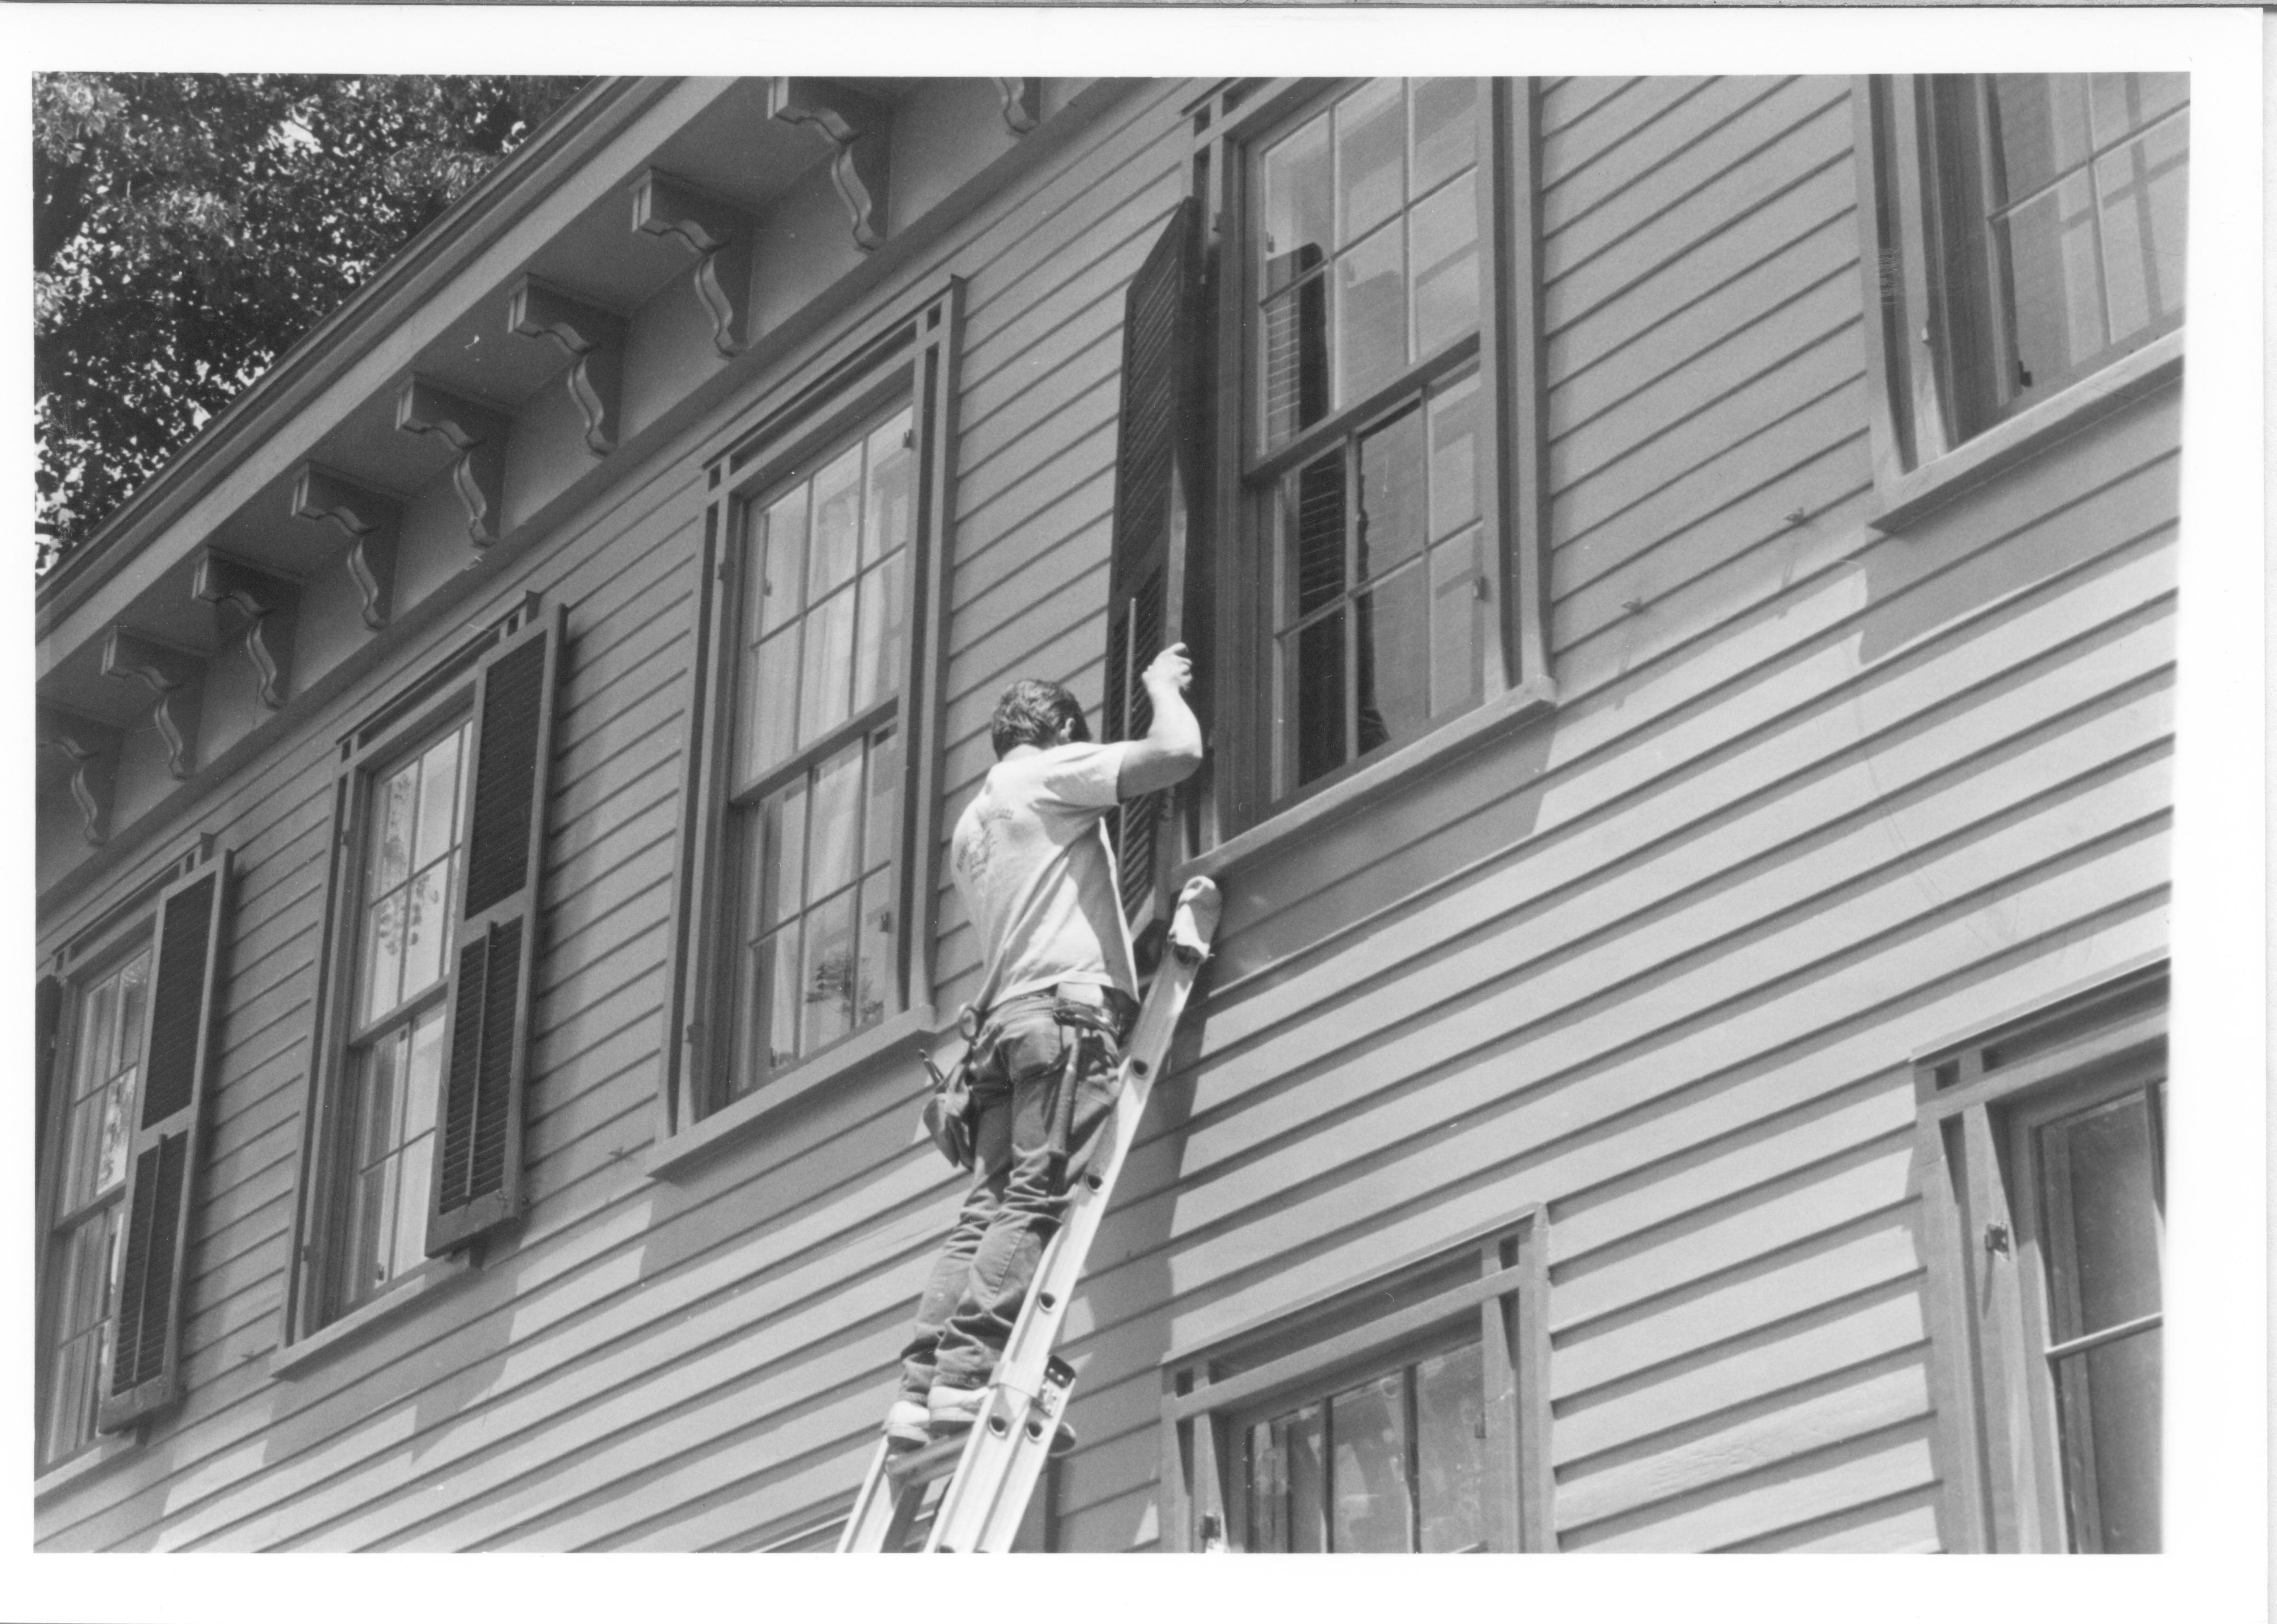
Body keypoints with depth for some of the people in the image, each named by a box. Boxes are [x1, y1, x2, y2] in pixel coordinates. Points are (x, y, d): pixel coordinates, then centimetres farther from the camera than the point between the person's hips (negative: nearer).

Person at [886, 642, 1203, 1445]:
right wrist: (1163, 686, 11)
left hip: (1003, 1019, 8)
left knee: (988, 1210, -1)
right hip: (1071, 1009, -8)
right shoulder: (1053, 773, 5)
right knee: (1034, 1204, -15)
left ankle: (921, 1387, -12)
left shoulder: (971, 825, 28)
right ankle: (965, 1375, -26)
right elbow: (1179, 751, -5)